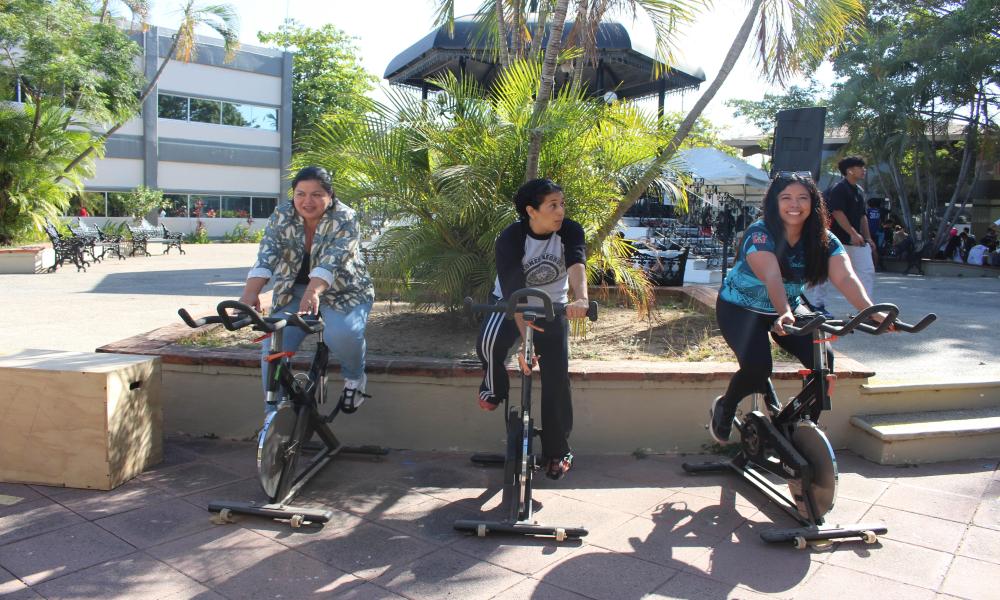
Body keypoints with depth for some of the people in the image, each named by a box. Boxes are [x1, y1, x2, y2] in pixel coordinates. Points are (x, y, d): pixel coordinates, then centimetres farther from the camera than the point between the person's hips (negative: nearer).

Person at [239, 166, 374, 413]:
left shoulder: (345, 219, -17)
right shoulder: (281, 216, -6)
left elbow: (332, 261, -32)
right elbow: (266, 255, -19)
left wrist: (313, 292, -51)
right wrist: (251, 292, -37)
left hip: (342, 293, -4)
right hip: (294, 294, 4)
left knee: (341, 334, -33)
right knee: (272, 347, -13)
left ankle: (355, 377, 0)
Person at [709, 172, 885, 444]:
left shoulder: (824, 240, -12)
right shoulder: (759, 235, -26)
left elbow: (845, 277, -27)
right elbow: (772, 277, -42)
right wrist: (784, 314, -59)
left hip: (789, 308, 5)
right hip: (740, 308, -5)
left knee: (822, 359, -18)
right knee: (757, 366, -28)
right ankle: (724, 407, 4)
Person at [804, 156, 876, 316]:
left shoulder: (859, 191, 16)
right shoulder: (839, 189, -10)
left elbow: (862, 217, 21)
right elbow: (837, 213, -19)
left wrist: (868, 238, 17)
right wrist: (853, 233, -23)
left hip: (858, 241, 8)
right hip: (840, 240, -8)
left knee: (867, 272, 2)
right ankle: (817, 304, 11)